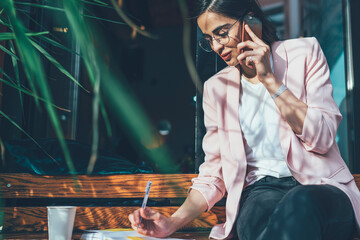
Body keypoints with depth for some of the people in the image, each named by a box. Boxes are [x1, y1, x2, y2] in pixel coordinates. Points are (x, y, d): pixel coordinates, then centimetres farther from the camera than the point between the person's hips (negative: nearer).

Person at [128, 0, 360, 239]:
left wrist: (269, 79, -11)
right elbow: (213, 174, 9)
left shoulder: (303, 52, 3)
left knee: (302, 203, -37)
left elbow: (322, 139, -7)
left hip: (322, 186, 0)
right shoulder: (216, 87, 10)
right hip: (260, 190, 1)